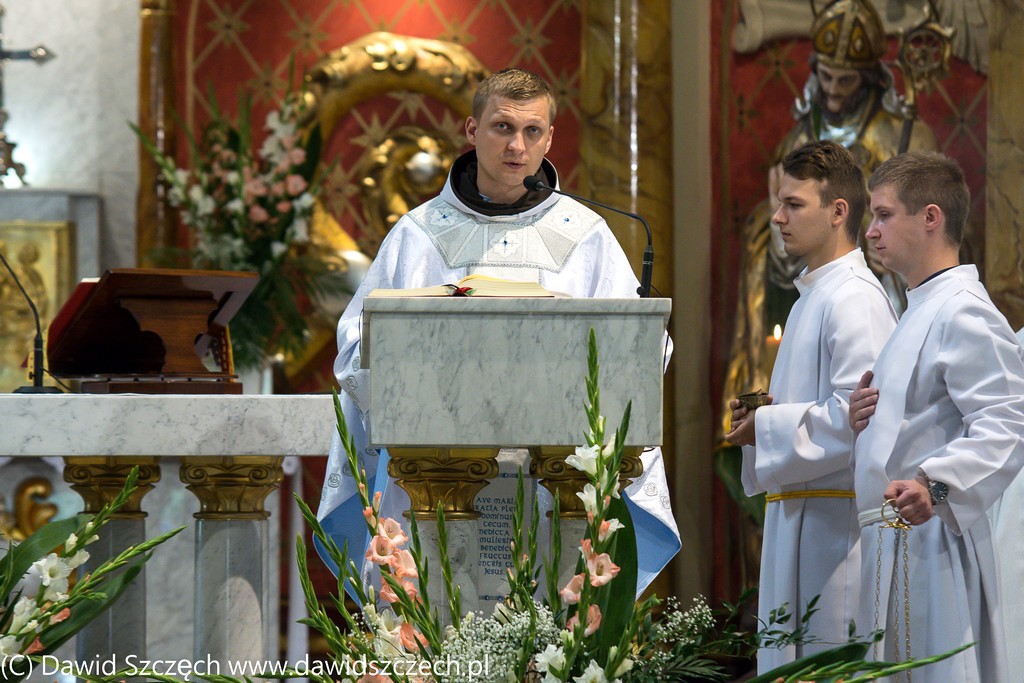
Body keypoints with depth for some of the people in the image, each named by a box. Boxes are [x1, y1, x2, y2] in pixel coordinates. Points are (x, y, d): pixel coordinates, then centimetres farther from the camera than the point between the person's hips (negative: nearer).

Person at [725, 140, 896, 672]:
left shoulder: (854, 299, -15)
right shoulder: (814, 296, 19)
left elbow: (856, 416, -22)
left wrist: (767, 428, -14)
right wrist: (762, 414, 9)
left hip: (836, 520, -11)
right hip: (798, 516, 11)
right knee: (789, 661, 11)